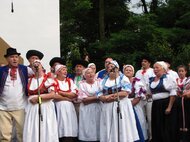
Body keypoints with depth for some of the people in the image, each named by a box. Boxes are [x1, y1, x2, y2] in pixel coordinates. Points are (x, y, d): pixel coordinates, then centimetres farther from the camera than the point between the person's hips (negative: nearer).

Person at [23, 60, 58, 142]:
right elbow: (28, 93, 25)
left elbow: (52, 95, -11)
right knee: (32, 132, 0)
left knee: (46, 131, -5)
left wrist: (38, 98, -11)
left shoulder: (48, 79, -1)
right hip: (32, 108, 4)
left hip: (46, 108, -4)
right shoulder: (29, 80, 15)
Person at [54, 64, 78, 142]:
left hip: (69, 107, 4)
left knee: (71, 128, -2)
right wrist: (67, 98, -3)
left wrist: (61, 93, -3)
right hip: (59, 107, -4)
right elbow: (54, 96, -10)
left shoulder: (70, 81, 16)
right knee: (62, 131, -8)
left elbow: (74, 94, 4)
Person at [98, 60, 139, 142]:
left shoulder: (123, 78, 1)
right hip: (107, 109, 4)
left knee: (122, 130, -4)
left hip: (121, 107, -4)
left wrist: (110, 96, -9)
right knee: (108, 132, 2)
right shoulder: (104, 81, 14)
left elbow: (125, 92, -13)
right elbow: (100, 95, 6)